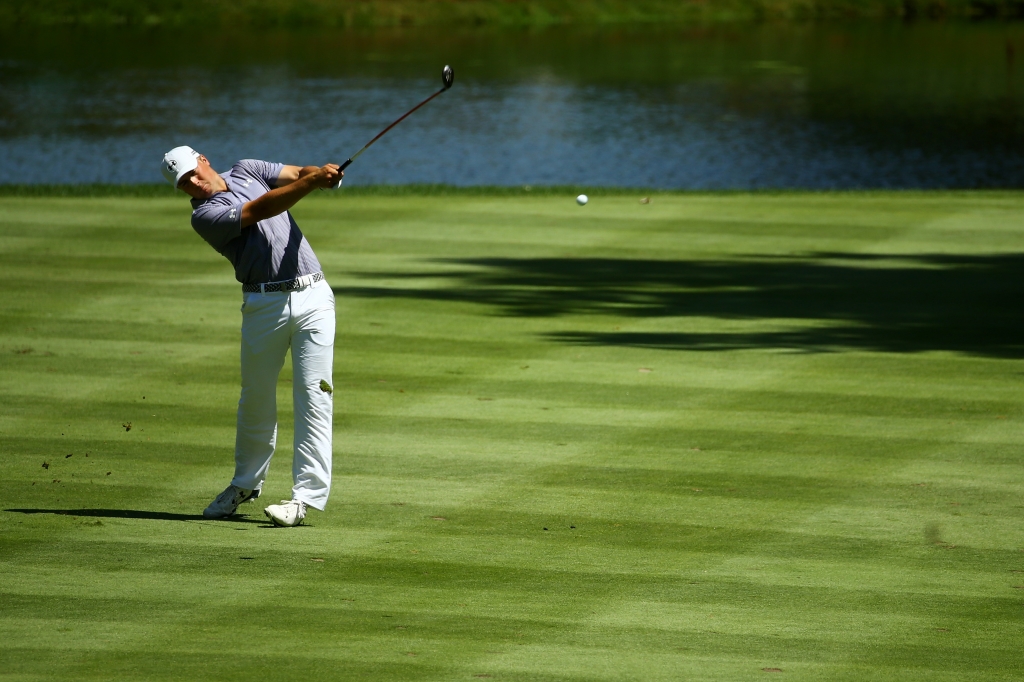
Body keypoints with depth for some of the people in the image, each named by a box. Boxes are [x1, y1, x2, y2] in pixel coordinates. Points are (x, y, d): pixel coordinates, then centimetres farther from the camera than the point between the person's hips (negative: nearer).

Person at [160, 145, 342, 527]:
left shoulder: (245, 170, 12)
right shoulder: (204, 216, -7)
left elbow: (295, 174, 4)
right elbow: (262, 209, -18)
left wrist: (319, 173, -19)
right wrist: (311, 183, -26)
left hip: (312, 298, 2)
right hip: (264, 305, -2)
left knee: (314, 394, -7)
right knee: (256, 398, 8)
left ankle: (307, 495, -9)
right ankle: (246, 484, 28)